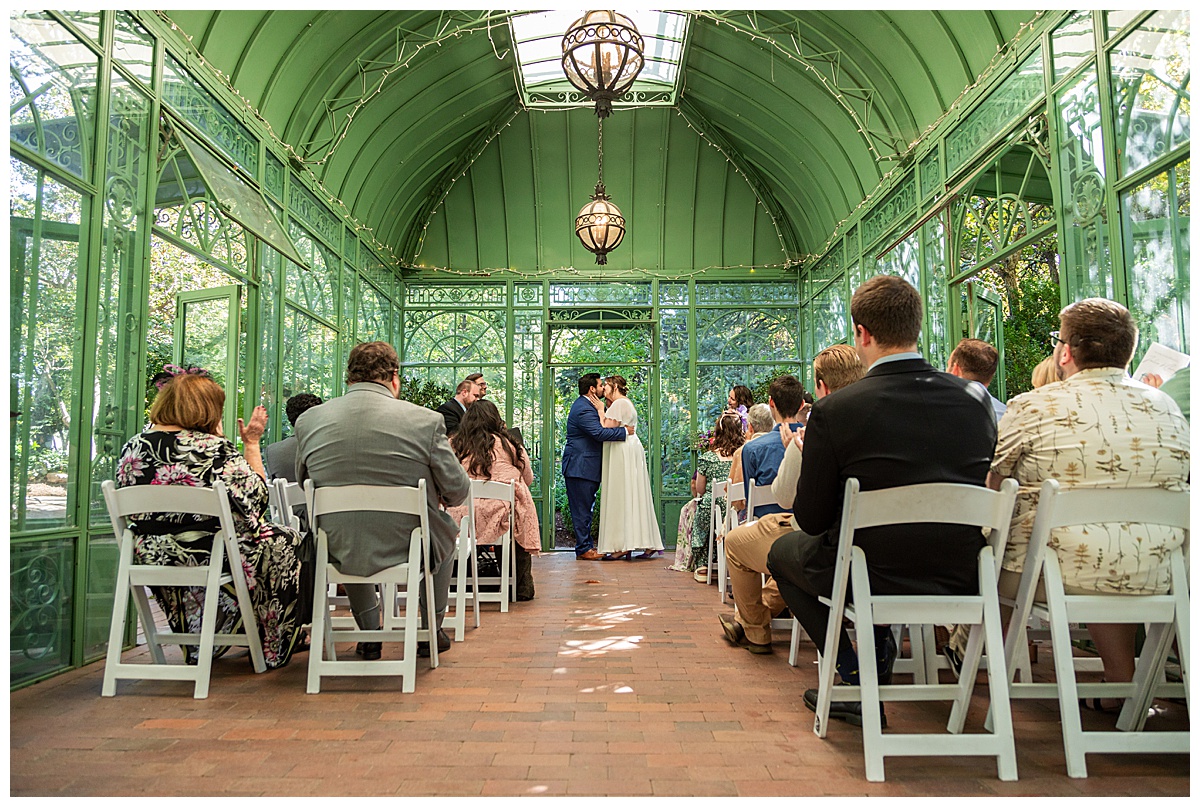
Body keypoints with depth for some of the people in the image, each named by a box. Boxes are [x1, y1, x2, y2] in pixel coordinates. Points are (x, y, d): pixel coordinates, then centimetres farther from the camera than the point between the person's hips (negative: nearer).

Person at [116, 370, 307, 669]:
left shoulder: (133, 447, 1)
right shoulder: (213, 448, -18)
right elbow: (256, 496, -9)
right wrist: (252, 443, 0)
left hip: (152, 559, 7)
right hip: (211, 556, -7)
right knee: (286, 541, 16)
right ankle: (273, 647, 26)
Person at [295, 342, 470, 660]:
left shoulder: (309, 420, -6)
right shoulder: (426, 420, -15)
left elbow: (304, 484, 10)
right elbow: (458, 491, -7)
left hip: (337, 554, 3)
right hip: (407, 550, -2)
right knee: (448, 528, 31)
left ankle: (369, 635, 42)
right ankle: (431, 632, 39)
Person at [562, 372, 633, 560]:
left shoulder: (584, 404, 16)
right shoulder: (584, 409, -20)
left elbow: (602, 422, 18)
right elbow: (600, 433, -28)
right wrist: (625, 431, -19)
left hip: (585, 465, 11)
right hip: (580, 466, -11)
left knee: (585, 508, 15)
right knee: (582, 508, -5)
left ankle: (587, 545, 22)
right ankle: (583, 549, 1)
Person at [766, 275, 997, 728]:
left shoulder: (833, 411, -17)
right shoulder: (976, 400, -5)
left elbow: (811, 519, -10)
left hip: (874, 580, -5)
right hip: (962, 581, 5)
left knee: (784, 550, 24)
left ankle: (855, 674, 17)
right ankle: (878, 665, 34)